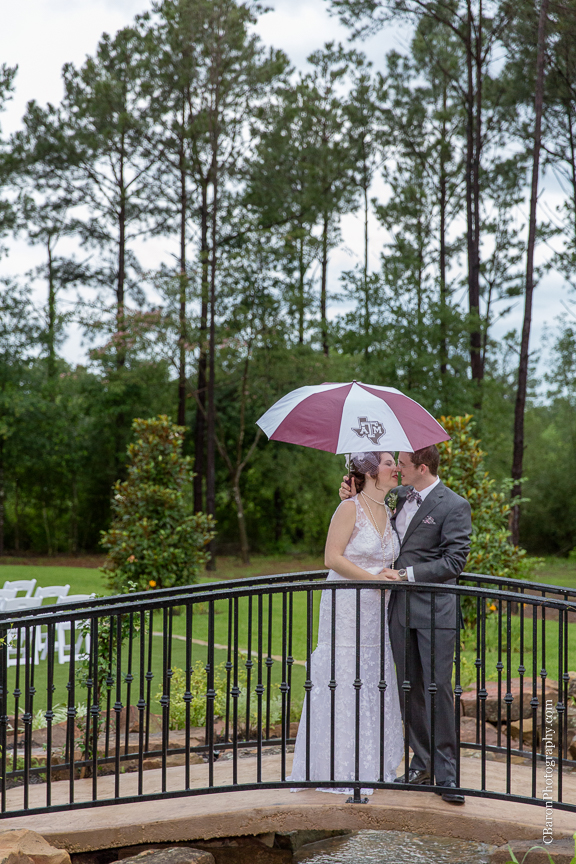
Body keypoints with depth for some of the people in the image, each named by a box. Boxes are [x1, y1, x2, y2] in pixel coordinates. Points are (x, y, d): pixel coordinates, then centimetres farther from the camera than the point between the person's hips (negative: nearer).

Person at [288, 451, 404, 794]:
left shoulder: (389, 513, 11)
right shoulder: (350, 508, -10)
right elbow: (333, 558, -15)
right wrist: (373, 578, -16)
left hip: (376, 612, 7)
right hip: (346, 608, -7)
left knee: (374, 686, 10)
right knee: (342, 684, -3)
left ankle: (370, 766, 21)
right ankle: (338, 770, 7)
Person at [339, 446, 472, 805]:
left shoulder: (454, 506, -9)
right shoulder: (399, 496, 10)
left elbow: (454, 562, -14)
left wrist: (406, 573, -16)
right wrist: (353, 497, 8)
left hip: (435, 611, -6)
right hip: (400, 607, 6)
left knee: (438, 688, -5)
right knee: (410, 688, 10)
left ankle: (447, 772, 3)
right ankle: (422, 763, 21)